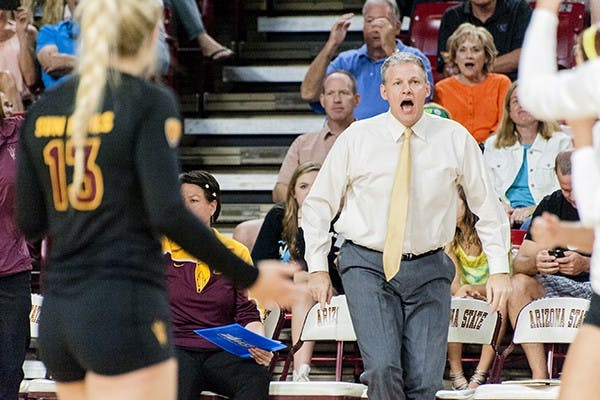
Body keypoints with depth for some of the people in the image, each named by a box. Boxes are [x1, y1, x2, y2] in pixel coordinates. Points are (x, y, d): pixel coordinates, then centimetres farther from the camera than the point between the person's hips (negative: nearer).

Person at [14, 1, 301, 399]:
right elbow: (168, 214, -16)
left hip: (58, 320, 7)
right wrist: (250, 277, -8)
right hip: (126, 312, -7)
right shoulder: (150, 102, -8)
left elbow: (29, 223, 10)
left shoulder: (42, 111, 9)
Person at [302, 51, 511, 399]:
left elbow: (488, 207, 10)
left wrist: (500, 269, 4)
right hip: (368, 265, -1)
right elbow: (318, 205, 9)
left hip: (428, 270, 1)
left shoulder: (456, 139, 2)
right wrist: (318, 268, 3)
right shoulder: (357, 138, 0)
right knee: (383, 369, -19)